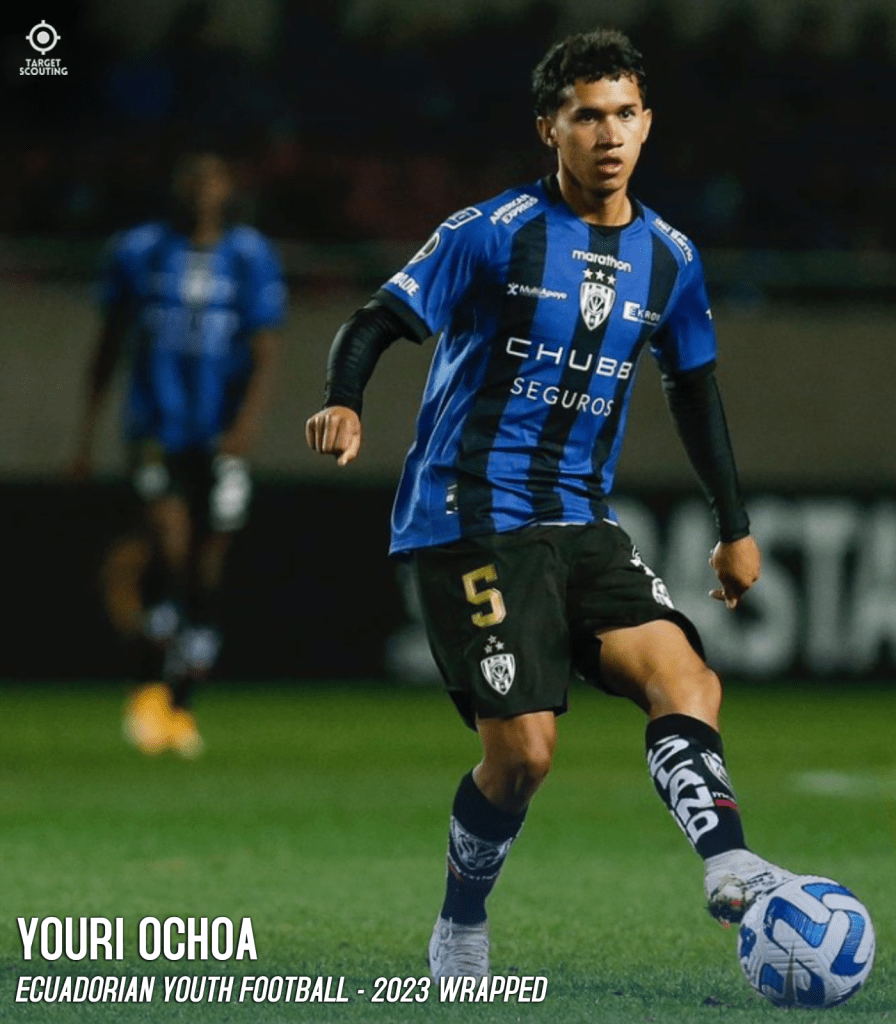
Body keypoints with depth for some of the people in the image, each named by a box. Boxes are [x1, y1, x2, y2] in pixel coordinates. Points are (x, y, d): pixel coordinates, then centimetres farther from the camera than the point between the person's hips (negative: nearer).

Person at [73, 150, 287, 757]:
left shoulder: (250, 259, 2)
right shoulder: (138, 253, 4)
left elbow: (265, 355, -2)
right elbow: (110, 344, 14)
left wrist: (250, 419, -19)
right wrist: (88, 428, 13)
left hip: (222, 436, 1)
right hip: (156, 428, -1)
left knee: (207, 571, 3)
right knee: (169, 541, -20)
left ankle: (181, 706, 15)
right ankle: (151, 687, -5)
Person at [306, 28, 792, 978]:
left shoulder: (668, 259, 9)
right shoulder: (493, 234, -7)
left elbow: (694, 390, 22)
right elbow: (376, 323, -7)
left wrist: (735, 527, 21)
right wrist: (343, 404, -28)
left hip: (582, 524, 5)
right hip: (470, 519, -5)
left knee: (684, 675, -21)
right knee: (522, 750, -10)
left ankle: (728, 866, -36)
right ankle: (460, 927, 13)